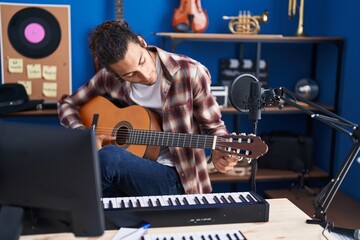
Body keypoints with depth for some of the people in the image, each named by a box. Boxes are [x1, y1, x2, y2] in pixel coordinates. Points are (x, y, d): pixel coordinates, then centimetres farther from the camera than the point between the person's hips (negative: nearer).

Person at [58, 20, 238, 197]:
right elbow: (68, 105, 12)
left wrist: (218, 152, -22)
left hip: (172, 178, -2)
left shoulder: (190, 73, -11)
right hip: (129, 171, 3)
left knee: (107, 158, -32)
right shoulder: (109, 79, -3)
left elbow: (213, 126, 0)